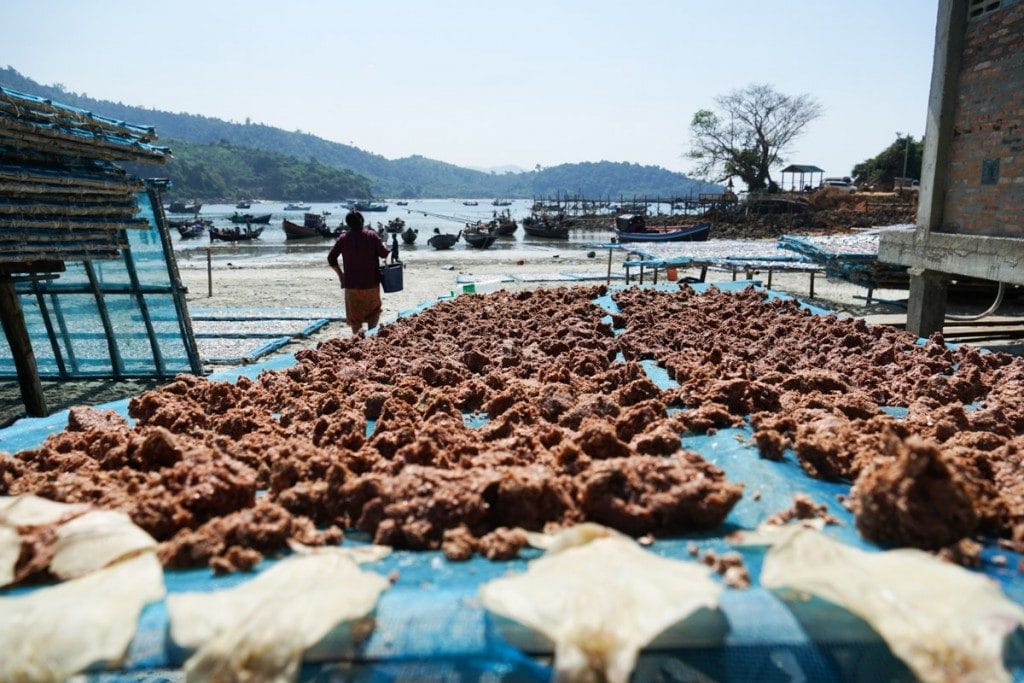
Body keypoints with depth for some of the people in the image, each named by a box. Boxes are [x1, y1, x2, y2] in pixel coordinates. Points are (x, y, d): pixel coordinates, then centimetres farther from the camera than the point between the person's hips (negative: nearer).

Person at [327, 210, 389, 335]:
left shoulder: (343, 238, -1)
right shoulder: (372, 236, -6)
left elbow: (331, 258, 0)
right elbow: (384, 253, -7)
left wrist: (340, 274, 11)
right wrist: (382, 242, 13)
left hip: (351, 283, 1)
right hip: (371, 282, 0)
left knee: (354, 315, 10)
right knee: (373, 310, 18)